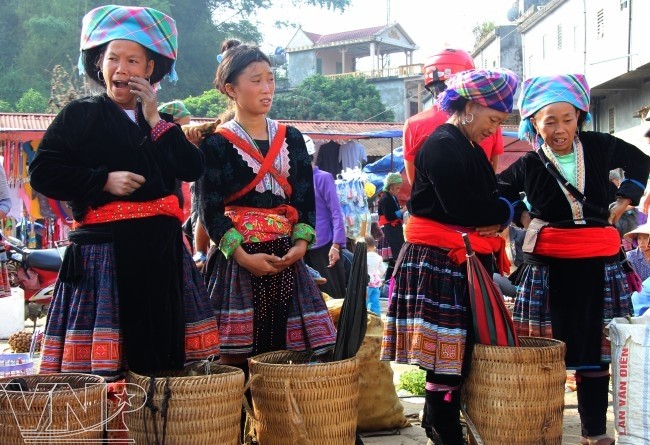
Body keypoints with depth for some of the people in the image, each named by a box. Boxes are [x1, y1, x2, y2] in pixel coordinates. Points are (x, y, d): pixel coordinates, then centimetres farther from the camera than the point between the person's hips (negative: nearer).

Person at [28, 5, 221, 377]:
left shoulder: (161, 120, 18)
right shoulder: (80, 115, 4)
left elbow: (194, 169, 4)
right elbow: (42, 173, -4)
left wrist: (155, 121, -1)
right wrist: (104, 180, -12)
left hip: (162, 247, 5)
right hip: (105, 246, -4)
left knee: (163, 345, 6)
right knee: (105, 366, -6)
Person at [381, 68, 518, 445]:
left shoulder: (472, 150, 17)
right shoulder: (442, 145, -14)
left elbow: (488, 200, 18)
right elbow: (459, 207, -22)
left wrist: (495, 220, -4)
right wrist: (506, 212, -7)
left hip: (468, 262, 9)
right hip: (440, 260, -9)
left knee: (459, 350, 12)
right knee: (448, 352, -5)